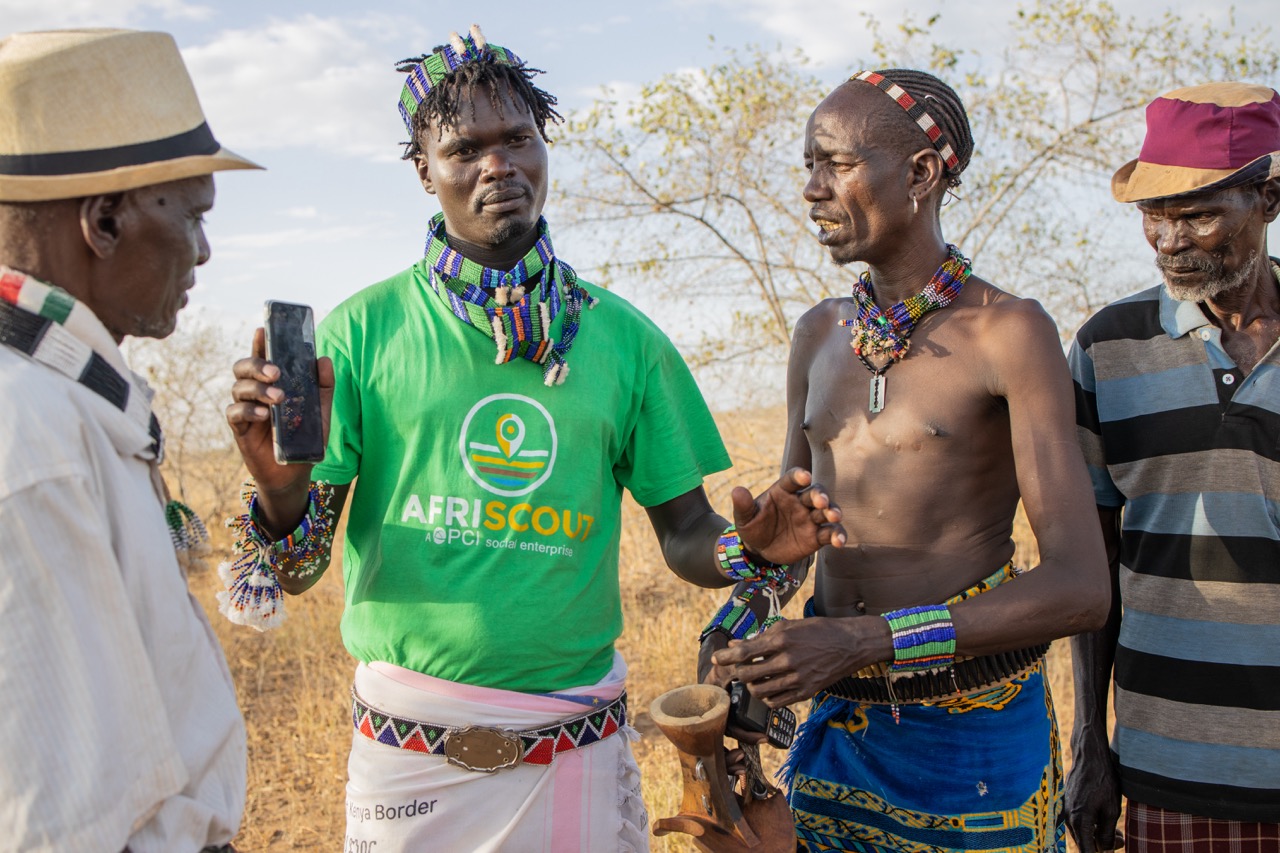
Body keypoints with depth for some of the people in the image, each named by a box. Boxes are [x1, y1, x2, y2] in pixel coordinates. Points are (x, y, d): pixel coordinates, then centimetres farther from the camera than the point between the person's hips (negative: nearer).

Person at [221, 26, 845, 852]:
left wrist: (751, 549, -17)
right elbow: (301, 565, -4)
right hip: (408, 757, -1)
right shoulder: (362, 330, -4)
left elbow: (686, 535, 5)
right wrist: (282, 484, -25)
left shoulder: (624, 339, 0)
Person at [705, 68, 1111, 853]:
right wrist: (735, 628, -5)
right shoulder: (821, 335, 7)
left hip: (975, 731, -5)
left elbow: (1081, 587, -18)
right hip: (837, 722, 5)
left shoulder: (1009, 332, -11)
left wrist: (866, 640, -26)